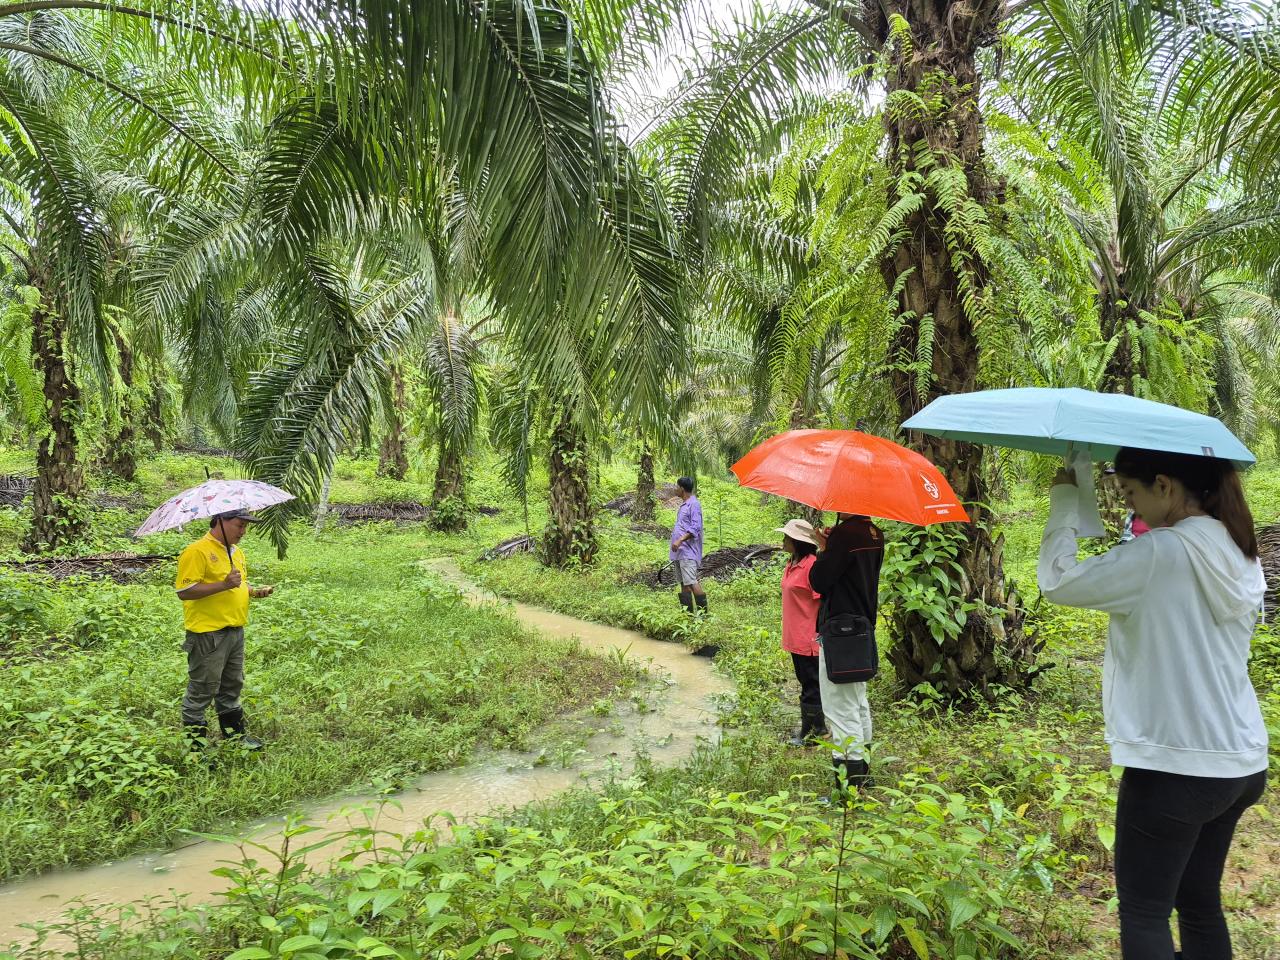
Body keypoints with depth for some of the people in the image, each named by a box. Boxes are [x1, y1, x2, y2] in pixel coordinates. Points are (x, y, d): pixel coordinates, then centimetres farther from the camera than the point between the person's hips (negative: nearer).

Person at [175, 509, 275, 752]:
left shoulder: (237, 552, 14)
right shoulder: (197, 551, -14)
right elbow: (184, 591, -21)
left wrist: (254, 592, 8)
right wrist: (224, 584, -26)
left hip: (235, 630, 9)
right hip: (208, 633, -9)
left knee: (231, 687, 20)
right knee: (202, 691, 1)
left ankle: (235, 734, 32)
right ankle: (195, 741, 12)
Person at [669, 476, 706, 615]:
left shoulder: (694, 504, -11)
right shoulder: (684, 505, 18)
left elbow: (695, 528, -19)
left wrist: (680, 540, -25)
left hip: (688, 551, -10)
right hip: (680, 551, 10)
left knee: (691, 581, -16)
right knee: (683, 582, 10)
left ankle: (703, 612, -13)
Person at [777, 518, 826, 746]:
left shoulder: (811, 564, -18)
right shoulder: (791, 563, 10)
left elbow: (822, 599, -18)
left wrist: (818, 632, -17)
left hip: (808, 637, -10)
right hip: (795, 636, 10)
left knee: (811, 684, 1)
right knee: (806, 682, 17)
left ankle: (810, 732, 10)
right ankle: (818, 727, 27)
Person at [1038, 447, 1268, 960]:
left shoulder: (1161, 554, -20)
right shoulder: (1242, 557, 6)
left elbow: (1058, 581, -15)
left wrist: (1064, 499, -3)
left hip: (1175, 764, -8)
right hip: (1241, 762, 9)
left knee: (1142, 912, 4)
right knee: (1201, 904, 20)